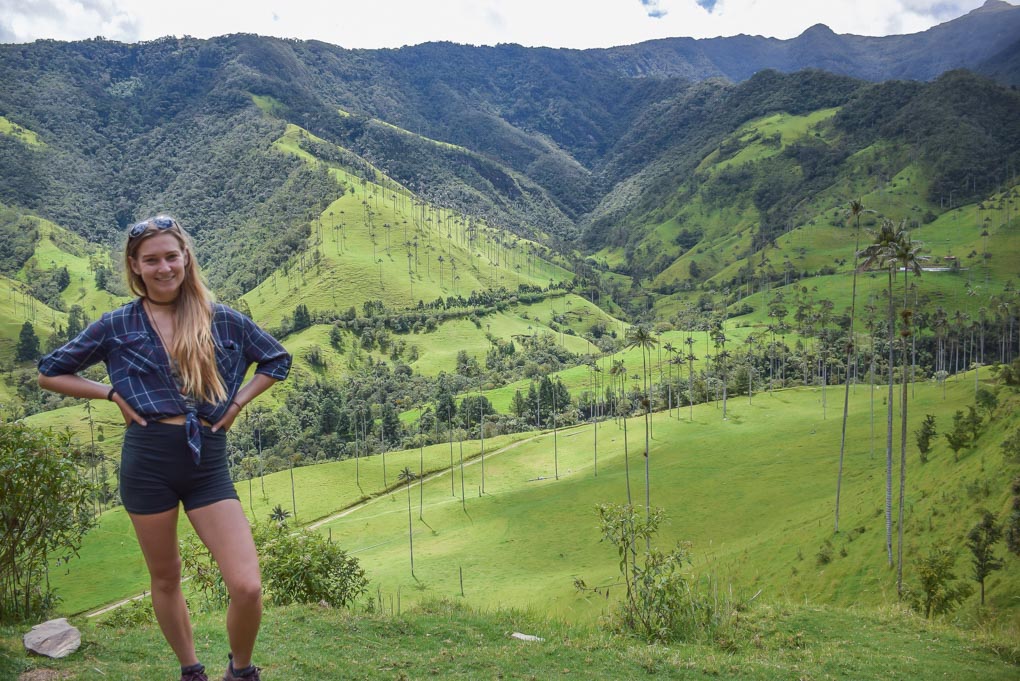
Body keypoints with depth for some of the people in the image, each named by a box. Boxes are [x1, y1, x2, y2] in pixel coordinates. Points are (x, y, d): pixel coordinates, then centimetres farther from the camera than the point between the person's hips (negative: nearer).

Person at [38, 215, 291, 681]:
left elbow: (277, 359, 16)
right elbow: (50, 372, 12)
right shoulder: (117, 325, 2)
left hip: (208, 464, 0)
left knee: (247, 587, -9)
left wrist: (238, 402, 3)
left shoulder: (223, 320, 3)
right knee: (165, 579, 15)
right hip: (148, 460, 1)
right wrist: (113, 394, 0)